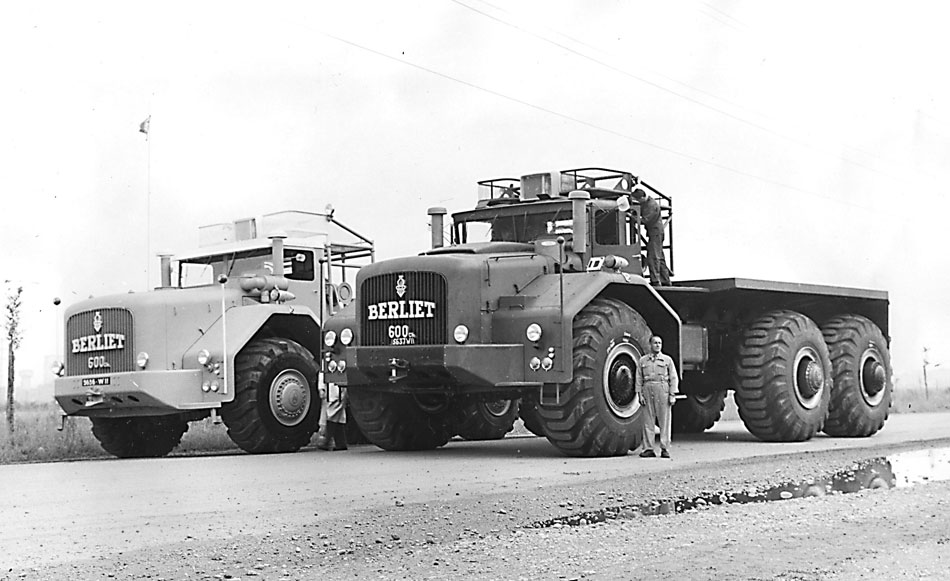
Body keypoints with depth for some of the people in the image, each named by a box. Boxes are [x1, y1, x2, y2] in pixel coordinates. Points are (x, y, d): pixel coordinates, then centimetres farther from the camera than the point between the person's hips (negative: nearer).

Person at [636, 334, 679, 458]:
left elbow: (674, 378, 5)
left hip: (663, 390, -1)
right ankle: (649, 449, 4)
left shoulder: (667, 359, 8)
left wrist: (672, 394, -4)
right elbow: (639, 379, 10)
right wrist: (640, 394, 1)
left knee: (665, 420, -2)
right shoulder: (643, 360, 12)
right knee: (648, 420, 0)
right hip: (648, 389, 1)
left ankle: (665, 449, 2)